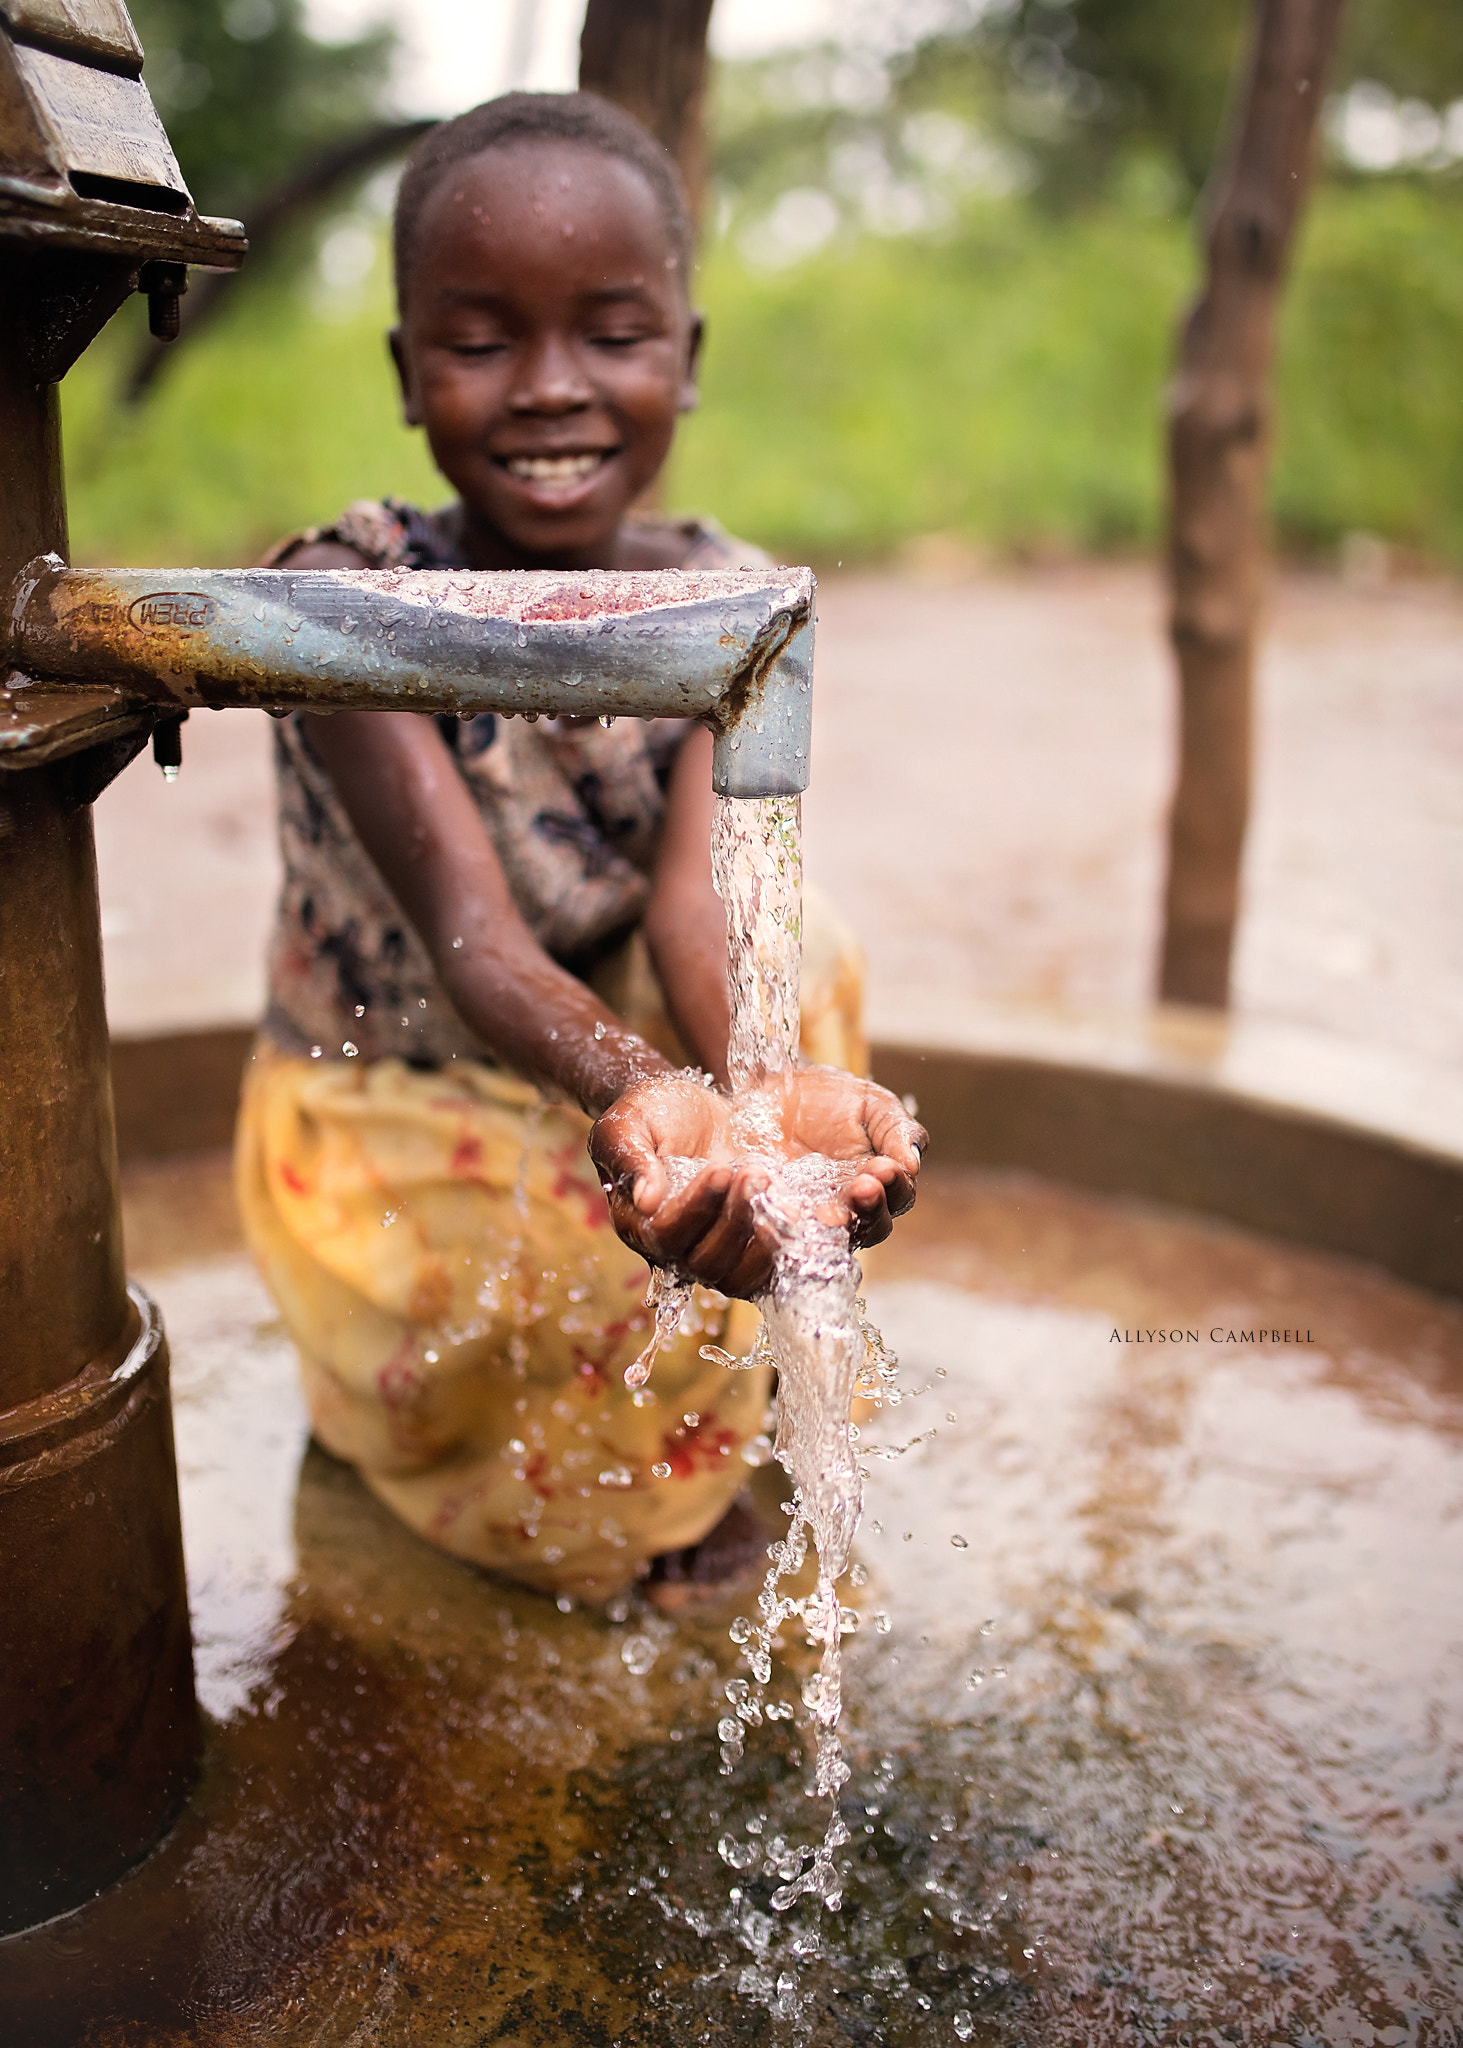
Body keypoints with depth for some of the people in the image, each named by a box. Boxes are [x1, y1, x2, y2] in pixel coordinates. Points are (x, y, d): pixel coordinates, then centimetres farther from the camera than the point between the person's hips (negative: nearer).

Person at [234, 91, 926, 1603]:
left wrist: (786, 1089, -51)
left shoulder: (726, 607, -13)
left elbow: (700, 895, -28)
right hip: (386, 1129, -5)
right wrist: (640, 1097, -59)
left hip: (608, 1089, 5)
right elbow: (471, 934, -36)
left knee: (803, 945, -19)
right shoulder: (346, 597, -25)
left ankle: (738, 1432, 5)